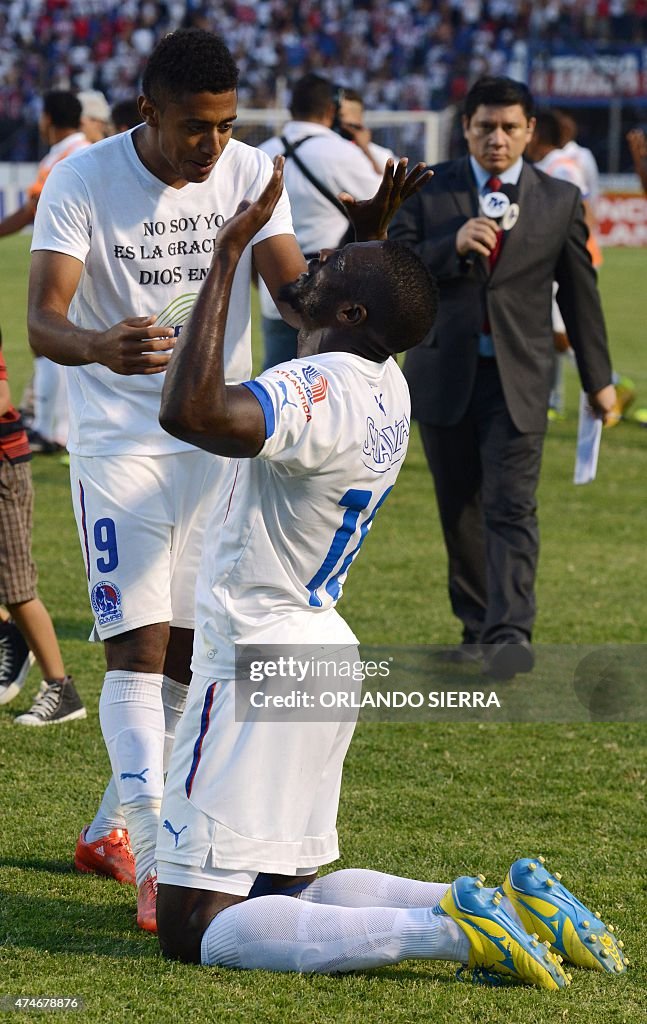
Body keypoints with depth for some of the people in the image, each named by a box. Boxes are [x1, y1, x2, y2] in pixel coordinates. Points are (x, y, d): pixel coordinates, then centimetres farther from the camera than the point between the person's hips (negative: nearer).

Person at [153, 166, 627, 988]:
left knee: (194, 928, -9)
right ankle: (510, 905, 8)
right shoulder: (383, 387, 5)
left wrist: (227, 256, -31)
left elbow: (190, 411, -38)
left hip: (257, 667, -9)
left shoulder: (321, 392, -22)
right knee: (286, 888, 22)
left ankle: (445, 930, -20)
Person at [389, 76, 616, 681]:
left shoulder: (559, 201, 4)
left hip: (518, 377, -2)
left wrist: (597, 378, 15)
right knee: (459, 512, 10)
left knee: (511, 508, -13)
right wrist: (453, 246, -20)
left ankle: (509, 635, -22)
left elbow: (579, 290, 11)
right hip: (443, 374, 2)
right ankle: (477, 626, 22)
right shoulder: (428, 190, 3)